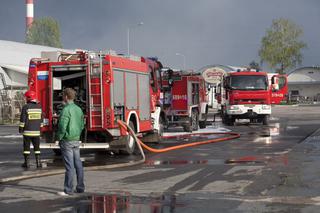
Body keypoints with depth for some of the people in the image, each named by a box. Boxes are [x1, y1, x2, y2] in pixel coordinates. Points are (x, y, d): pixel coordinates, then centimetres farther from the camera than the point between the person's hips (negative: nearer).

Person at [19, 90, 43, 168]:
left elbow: (22, 119, -11)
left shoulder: (26, 107, -11)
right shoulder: (39, 106, 4)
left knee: (26, 147, 4)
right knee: (37, 147, 10)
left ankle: (27, 163, 5)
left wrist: (20, 129, -3)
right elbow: (41, 119, 11)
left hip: (27, 131, -4)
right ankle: (38, 162, 6)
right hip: (36, 131, 4)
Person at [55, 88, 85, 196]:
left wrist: (58, 138, -7)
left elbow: (62, 127, -19)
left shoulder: (66, 110, -16)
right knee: (78, 164, 11)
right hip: (76, 140, 8)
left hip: (67, 141, -8)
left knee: (69, 166, -6)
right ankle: (80, 187, 16)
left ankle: (68, 190, -2)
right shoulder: (78, 109, 9)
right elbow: (82, 125, 16)